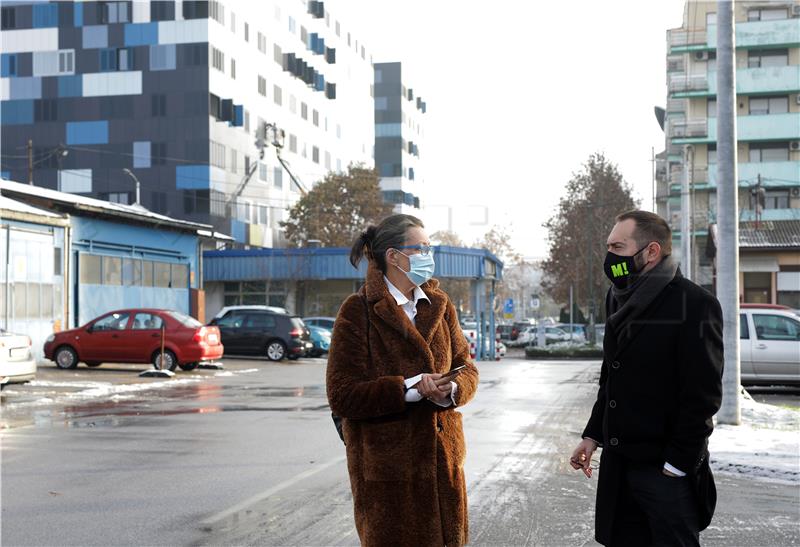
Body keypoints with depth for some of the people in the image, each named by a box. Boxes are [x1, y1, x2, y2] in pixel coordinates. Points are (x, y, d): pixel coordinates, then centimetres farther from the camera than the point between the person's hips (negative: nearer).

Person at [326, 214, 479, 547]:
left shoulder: (439, 304, 11)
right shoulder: (358, 312, -9)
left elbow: (466, 368, 12)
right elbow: (342, 395, -14)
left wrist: (452, 390, -11)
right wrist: (409, 388, -23)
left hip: (441, 454, 5)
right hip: (386, 465, -5)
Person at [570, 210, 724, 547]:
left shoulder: (695, 305, -14)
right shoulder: (619, 299, 10)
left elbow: (703, 395, -16)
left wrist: (677, 464, -16)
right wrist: (593, 434, 13)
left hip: (666, 470, -7)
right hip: (618, 465, 7)